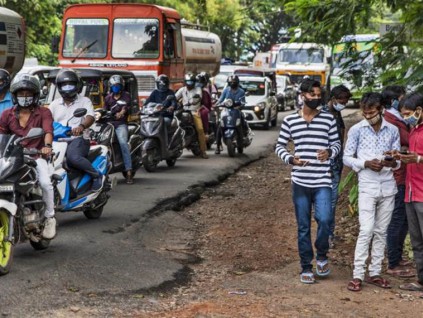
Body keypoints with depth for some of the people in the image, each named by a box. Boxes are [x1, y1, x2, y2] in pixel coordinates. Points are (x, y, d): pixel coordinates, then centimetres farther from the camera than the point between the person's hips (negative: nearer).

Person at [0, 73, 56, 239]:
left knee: (46, 183, -27)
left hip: (36, 156, -2)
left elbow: (48, 130, -13)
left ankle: (49, 218, -6)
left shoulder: (43, 113, 4)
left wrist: (47, 146, -33)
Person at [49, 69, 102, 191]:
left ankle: (96, 176, -16)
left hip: (78, 138, -4)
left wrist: (81, 126, -33)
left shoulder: (84, 101, 9)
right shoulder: (55, 104, 22)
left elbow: (90, 117, -9)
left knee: (73, 157, -37)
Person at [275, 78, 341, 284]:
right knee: (303, 227, 7)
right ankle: (306, 267, 18)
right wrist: (290, 159, -11)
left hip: (323, 182, -1)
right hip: (300, 182, 1)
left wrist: (330, 152, -11)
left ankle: (322, 255, 11)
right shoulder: (290, 121, 2)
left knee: (324, 220, -16)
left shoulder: (328, 119, 3)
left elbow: (336, 143, 11)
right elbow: (280, 146, 8)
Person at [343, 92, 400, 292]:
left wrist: (393, 163, -14)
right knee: (366, 231, -10)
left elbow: (398, 158, 10)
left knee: (381, 232, 7)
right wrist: (366, 163, -16)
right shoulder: (356, 130, -2)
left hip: (388, 186, 3)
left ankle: (374, 273, 14)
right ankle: (357, 275, -6)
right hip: (367, 187, -3)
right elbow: (347, 158, 0)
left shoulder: (393, 130, 5)